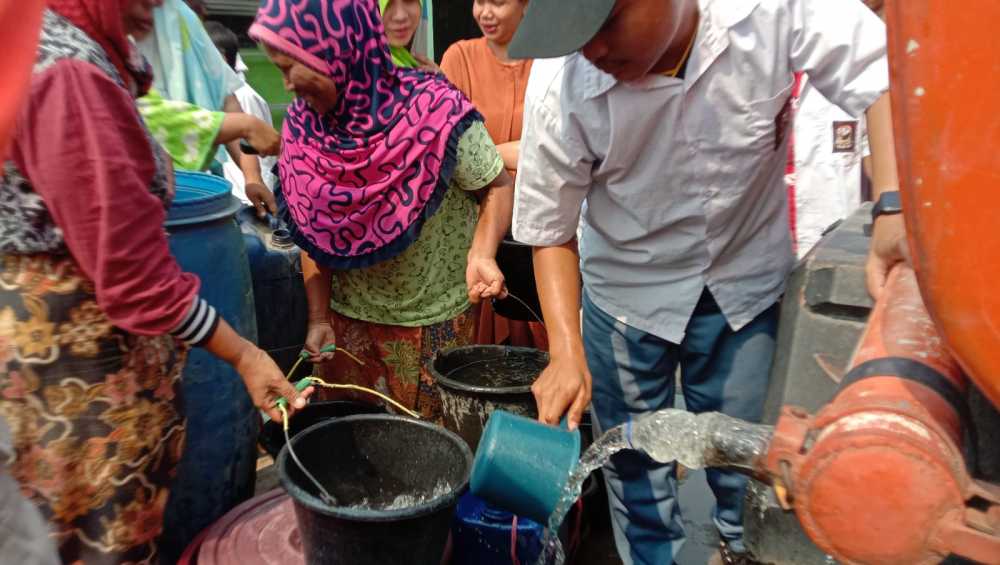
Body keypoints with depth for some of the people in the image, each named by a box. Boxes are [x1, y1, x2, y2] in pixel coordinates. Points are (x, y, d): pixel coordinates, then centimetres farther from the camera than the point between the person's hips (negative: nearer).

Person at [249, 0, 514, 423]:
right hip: (350, 315, 4)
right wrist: (319, 318, -1)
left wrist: (482, 251, -28)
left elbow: (498, 186, -10)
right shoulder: (303, 127, -8)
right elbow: (313, 234, 2)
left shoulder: (435, 113, -24)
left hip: (432, 318, -4)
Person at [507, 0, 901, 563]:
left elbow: (880, 74, -16)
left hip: (746, 278, 1)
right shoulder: (560, 88, -25)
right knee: (637, 461, 11)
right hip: (628, 289, 0)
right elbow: (550, 231, -14)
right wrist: (567, 354, -24)